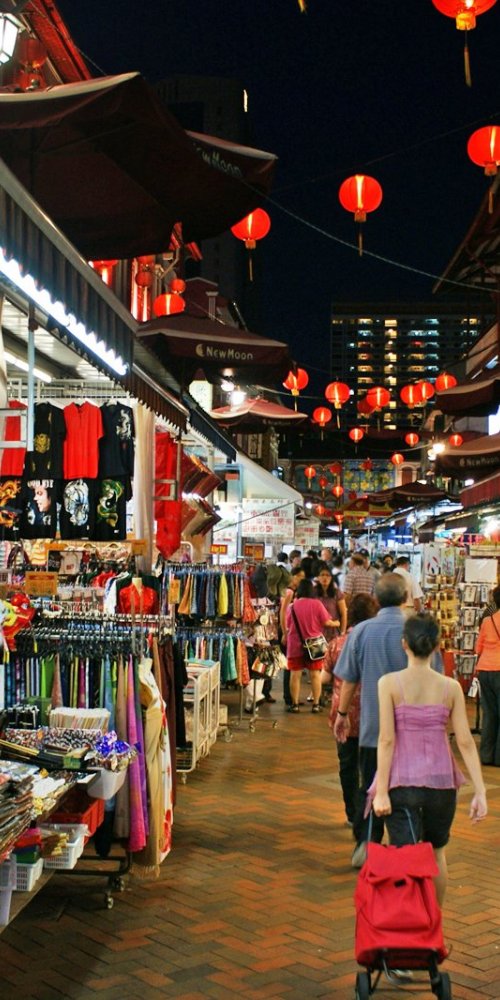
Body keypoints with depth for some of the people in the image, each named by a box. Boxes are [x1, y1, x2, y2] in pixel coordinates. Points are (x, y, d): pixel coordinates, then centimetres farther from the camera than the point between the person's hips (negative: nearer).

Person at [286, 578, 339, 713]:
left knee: (295, 675, 6)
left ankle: (295, 704, 7)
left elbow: (287, 626, 0)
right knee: (315, 674, 9)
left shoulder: (292, 606, -5)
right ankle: (316, 704, 11)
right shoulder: (317, 604, -8)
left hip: (295, 645, 0)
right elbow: (326, 622, -7)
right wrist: (336, 623, 13)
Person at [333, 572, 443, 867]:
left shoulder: (361, 631, -4)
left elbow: (349, 680, 2)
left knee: (370, 786, 13)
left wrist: (343, 714, 15)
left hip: (372, 725, 1)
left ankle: (365, 840, -1)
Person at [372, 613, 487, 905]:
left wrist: (381, 792, -9)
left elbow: (386, 739, -12)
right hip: (441, 782, 3)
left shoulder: (390, 683, -8)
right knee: (436, 853, 23)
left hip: (402, 782, -3)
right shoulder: (451, 687, -2)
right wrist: (480, 792, -1)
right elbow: (465, 741, -5)